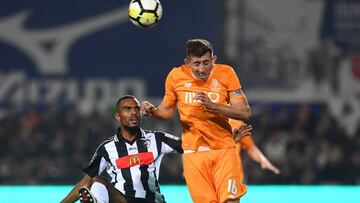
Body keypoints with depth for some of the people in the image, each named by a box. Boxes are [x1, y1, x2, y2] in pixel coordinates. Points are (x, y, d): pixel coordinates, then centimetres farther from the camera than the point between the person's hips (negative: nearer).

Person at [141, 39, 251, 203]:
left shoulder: (225, 74, -5)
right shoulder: (176, 76, -1)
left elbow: (245, 113, -9)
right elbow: (167, 111, 14)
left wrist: (213, 106, -22)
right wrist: (152, 111, -9)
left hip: (224, 149, -1)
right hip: (193, 151, 1)